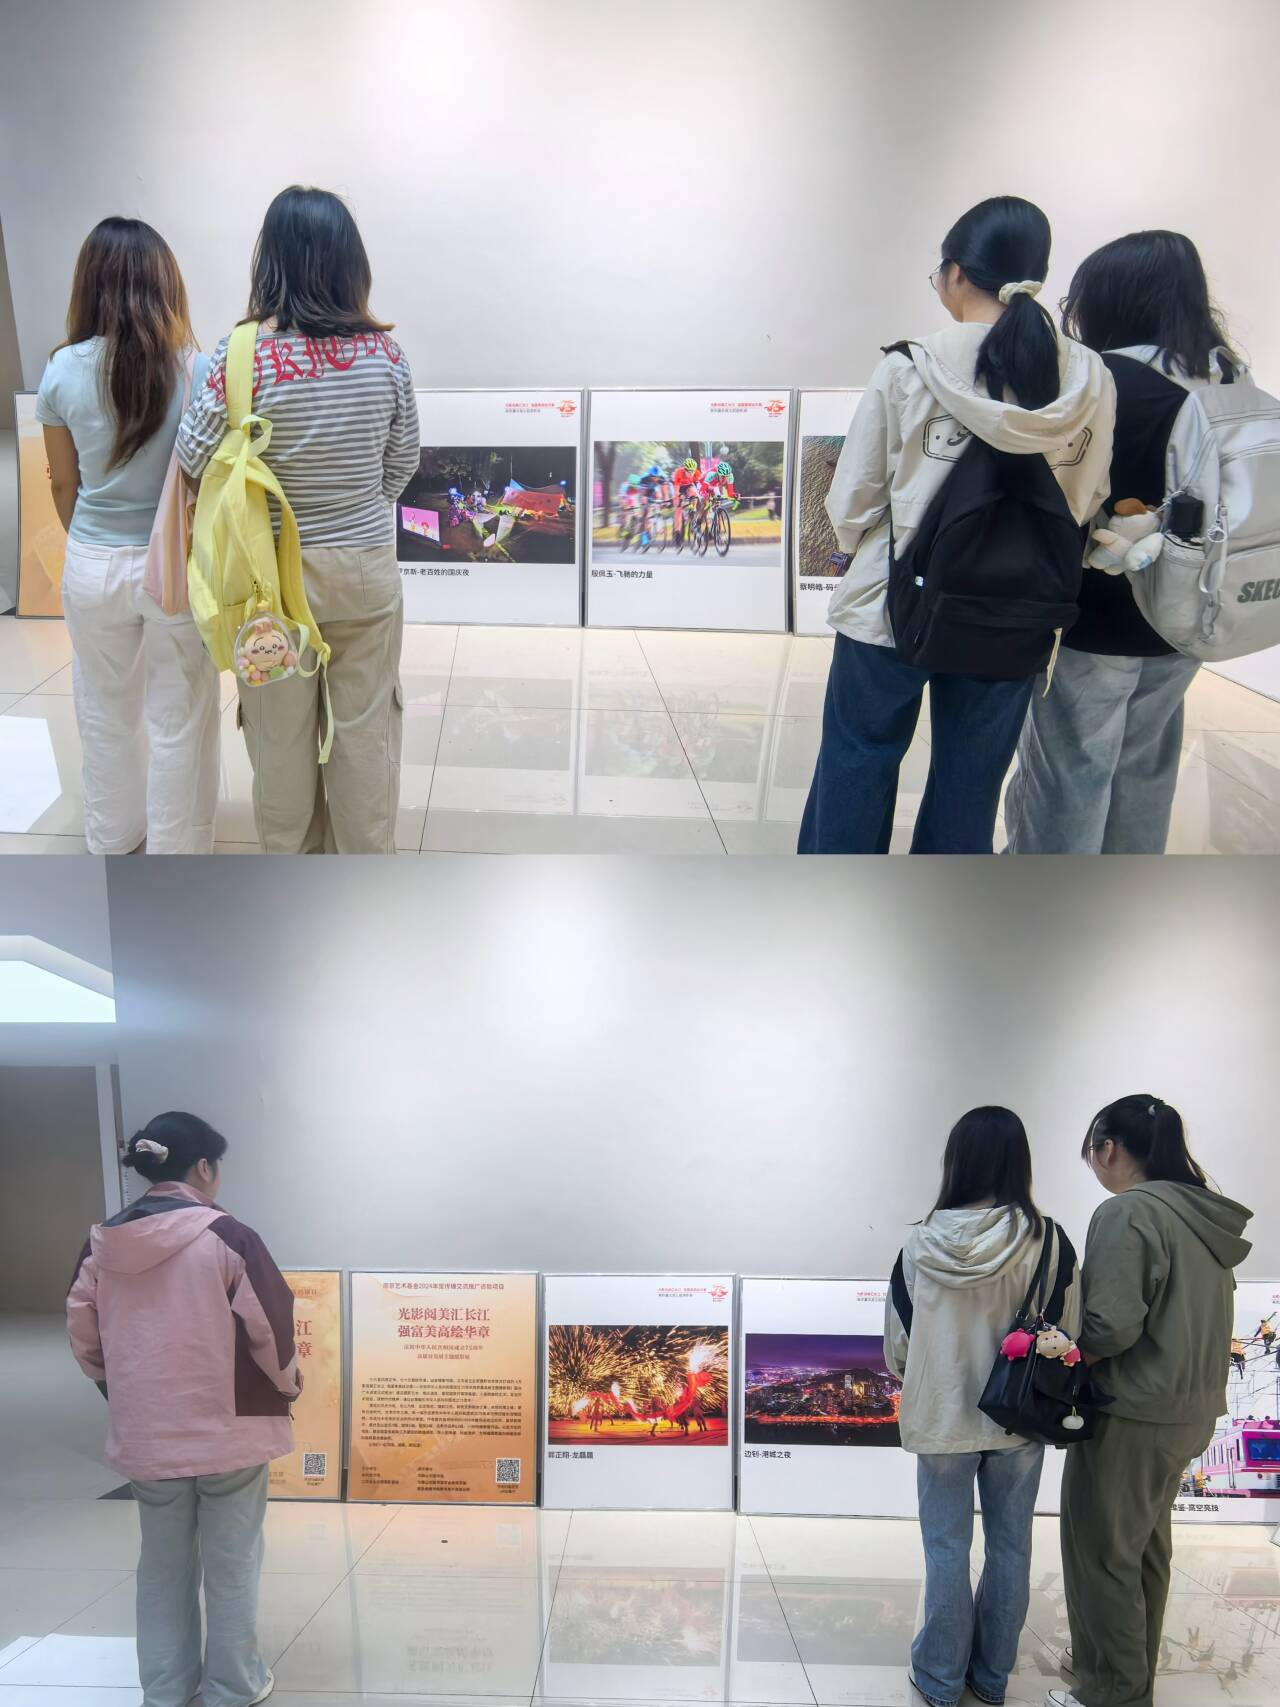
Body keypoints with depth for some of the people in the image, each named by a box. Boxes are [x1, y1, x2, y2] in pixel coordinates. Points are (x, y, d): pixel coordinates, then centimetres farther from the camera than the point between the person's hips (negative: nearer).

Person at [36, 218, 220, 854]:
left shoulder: (63, 371, -5)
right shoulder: (193, 370, -12)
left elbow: (64, 485, 4)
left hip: (93, 565, 3)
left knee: (106, 712, 20)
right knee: (179, 720, 10)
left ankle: (114, 836, 38)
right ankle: (176, 850, 22)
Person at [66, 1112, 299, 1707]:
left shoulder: (103, 1243, -2)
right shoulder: (226, 1237, -17)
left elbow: (83, 1335, 6)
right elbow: (271, 1327, -14)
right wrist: (288, 1386, 5)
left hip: (144, 1432, 5)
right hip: (229, 1427, -4)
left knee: (162, 1563, 19)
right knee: (231, 1563, 11)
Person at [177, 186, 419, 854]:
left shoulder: (244, 355, -15)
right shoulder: (385, 354, -7)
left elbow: (194, 456, -8)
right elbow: (403, 465, 3)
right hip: (368, 570, 2)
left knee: (281, 738, 14)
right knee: (367, 732, 13)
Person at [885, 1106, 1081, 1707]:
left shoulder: (921, 1241, -14)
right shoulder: (1047, 1241, -15)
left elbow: (897, 1340, -4)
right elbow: (1070, 1336, -7)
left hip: (941, 1417, 0)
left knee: (947, 1549, 13)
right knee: (1009, 1547, 17)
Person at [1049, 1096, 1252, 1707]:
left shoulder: (1127, 1212, -21)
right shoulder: (1206, 1215, 5)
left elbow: (1112, 1325, -24)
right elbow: (1185, 1318, 12)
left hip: (1131, 1416, -9)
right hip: (1189, 1410, 9)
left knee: (1101, 1555, 7)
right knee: (1147, 1548, 22)